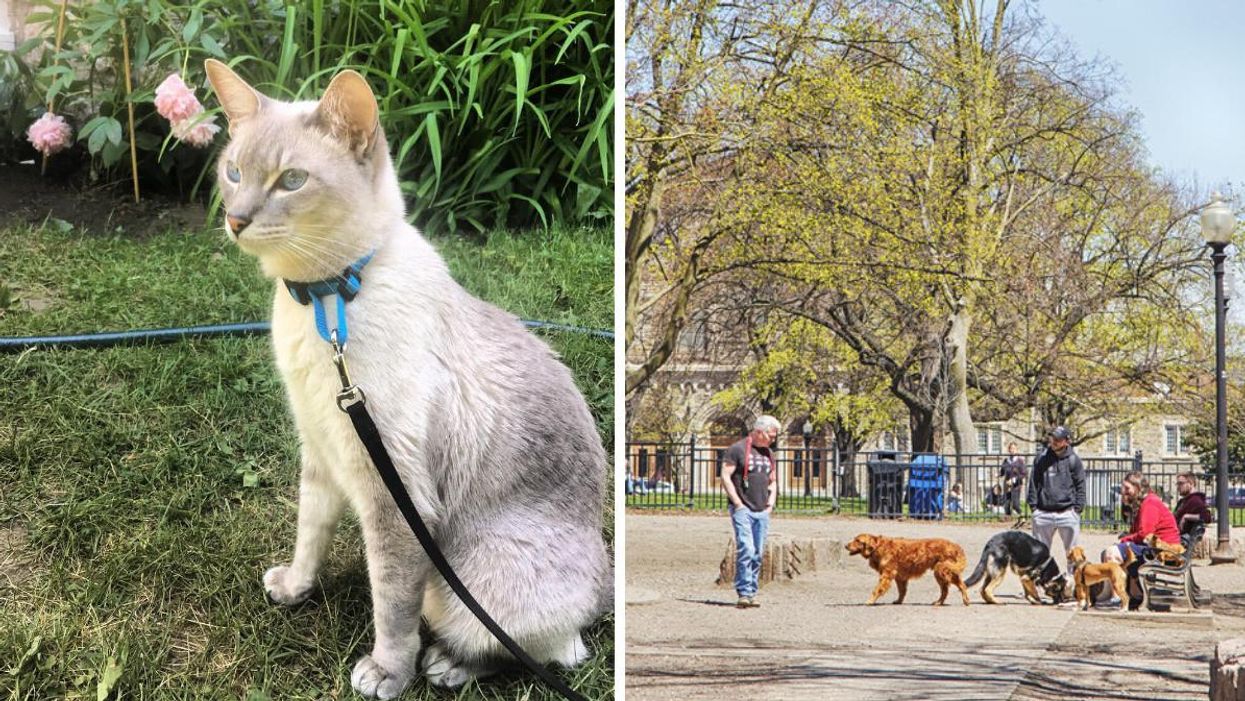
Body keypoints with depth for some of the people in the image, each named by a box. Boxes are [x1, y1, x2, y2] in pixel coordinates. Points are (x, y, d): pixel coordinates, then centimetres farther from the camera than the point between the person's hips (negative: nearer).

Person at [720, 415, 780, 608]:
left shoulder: (769, 453, 17)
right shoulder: (738, 449, -5)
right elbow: (725, 476, -9)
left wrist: (771, 502, 12)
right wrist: (738, 503, -12)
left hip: (762, 511, 7)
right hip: (743, 510, -7)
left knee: (758, 554, 6)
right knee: (746, 549, -16)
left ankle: (751, 593, 12)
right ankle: (744, 593, -15)